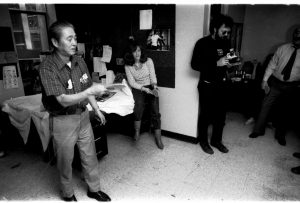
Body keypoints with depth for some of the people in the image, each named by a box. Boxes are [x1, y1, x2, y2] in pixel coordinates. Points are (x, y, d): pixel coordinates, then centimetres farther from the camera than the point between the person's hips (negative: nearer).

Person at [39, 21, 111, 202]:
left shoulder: (80, 61, -1)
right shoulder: (47, 68, -19)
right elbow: (64, 100, -26)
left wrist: (97, 110, 10)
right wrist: (90, 91, -35)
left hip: (83, 116, 5)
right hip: (63, 121, -5)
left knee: (90, 156, 16)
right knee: (66, 161, 14)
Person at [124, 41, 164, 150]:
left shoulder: (148, 61, -2)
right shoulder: (128, 66, -1)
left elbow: (153, 76, -5)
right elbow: (132, 82, -5)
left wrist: (154, 87, -24)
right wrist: (144, 89, -17)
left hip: (151, 87, 0)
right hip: (138, 89, 0)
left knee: (155, 112, -15)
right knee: (139, 105, -29)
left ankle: (158, 138, -3)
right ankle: (137, 132, -7)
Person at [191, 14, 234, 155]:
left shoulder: (226, 43, 6)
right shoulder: (203, 43, -11)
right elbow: (194, 64, -19)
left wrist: (229, 64, -4)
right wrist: (216, 63, -24)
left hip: (221, 85, 6)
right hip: (207, 86, -5)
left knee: (221, 114, 12)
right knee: (206, 115, 6)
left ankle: (216, 140, 31)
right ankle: (203, 141, 26)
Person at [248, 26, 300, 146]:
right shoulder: (283, 48, -3)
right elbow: (272, 65, -1)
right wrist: (265, 80, -7)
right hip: (275, 82, 0)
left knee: (283, 111, 13)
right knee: (266, 106, 1)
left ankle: (280, 135, 32)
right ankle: (258, 130, 19)